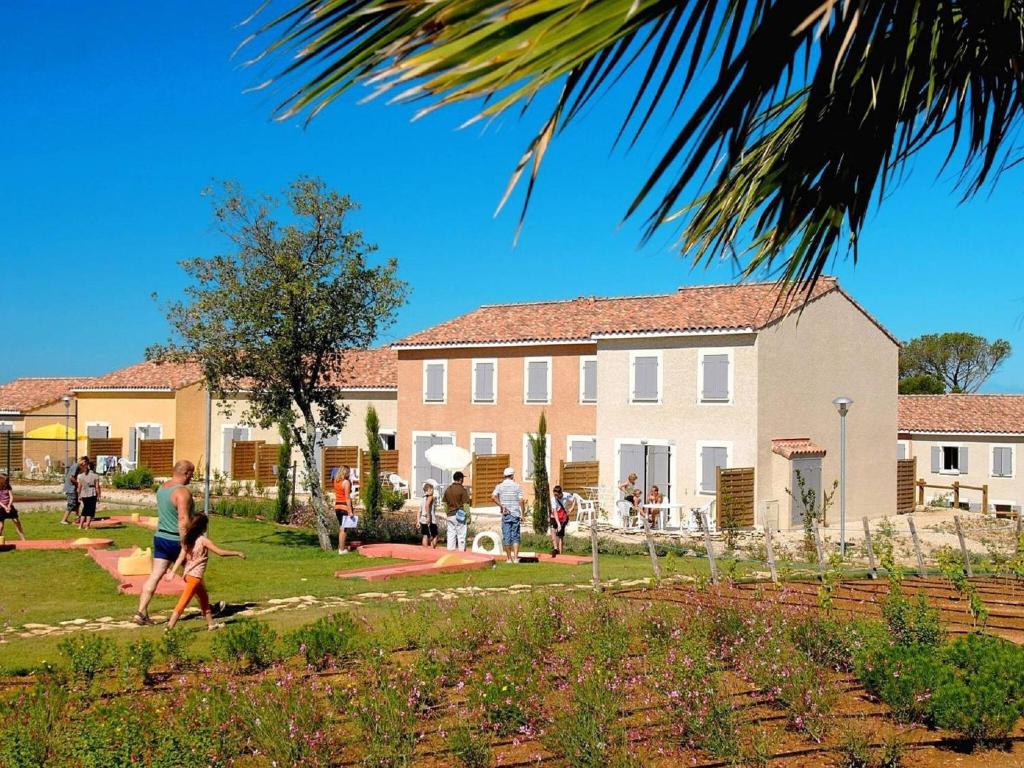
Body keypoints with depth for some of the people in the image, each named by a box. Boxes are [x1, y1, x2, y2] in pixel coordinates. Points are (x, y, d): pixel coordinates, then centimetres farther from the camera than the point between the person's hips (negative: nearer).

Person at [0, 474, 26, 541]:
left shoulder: (8, 487, 3)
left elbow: (11, 497, -4)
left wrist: (9, 506, -19)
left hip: (9, 507, 3)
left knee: (17, 522, 3)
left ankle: (23, 539, 8)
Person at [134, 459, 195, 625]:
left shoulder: (162, 487, 8)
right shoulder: (182, 491, -20)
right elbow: (183, 520, -27)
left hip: (160, 537, 7)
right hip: (176, 540, -7)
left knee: (154, 576, 3)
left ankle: (141, 612, -5)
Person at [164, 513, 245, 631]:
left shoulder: (188, 539, 5)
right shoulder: (203, 540, -14)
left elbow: (181, 557, -1)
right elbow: (220, 552, -14)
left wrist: (172, 572, -3)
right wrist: (237, 553, -4)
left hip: (188, 574, 9)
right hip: (195, 576, -9)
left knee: (204, 598, 22)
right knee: (183, 603, -8)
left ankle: (211, 624, 30)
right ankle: (169, 628, -10)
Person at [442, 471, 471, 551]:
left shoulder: (447, 489, 7)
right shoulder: (462, 489, -11)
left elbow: (445, 504, 13)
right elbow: (465, 504, -11)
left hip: (450, 516, 5)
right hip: (459, 516, -5)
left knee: (451, 535, 8)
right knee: (461, 536, 1)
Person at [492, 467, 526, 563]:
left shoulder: (500, 486, 2)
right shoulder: (517, 486, 1)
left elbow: (493, 496, -15)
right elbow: (521, 501, -4)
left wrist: (502, 506, -10)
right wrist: (522, 514, 0)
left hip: (506, 515, 0)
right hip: (516, 514, 0)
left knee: (506, 537, 6)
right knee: (515, 537, 4)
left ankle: (509, 558, 9)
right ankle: (515, 557, -6)